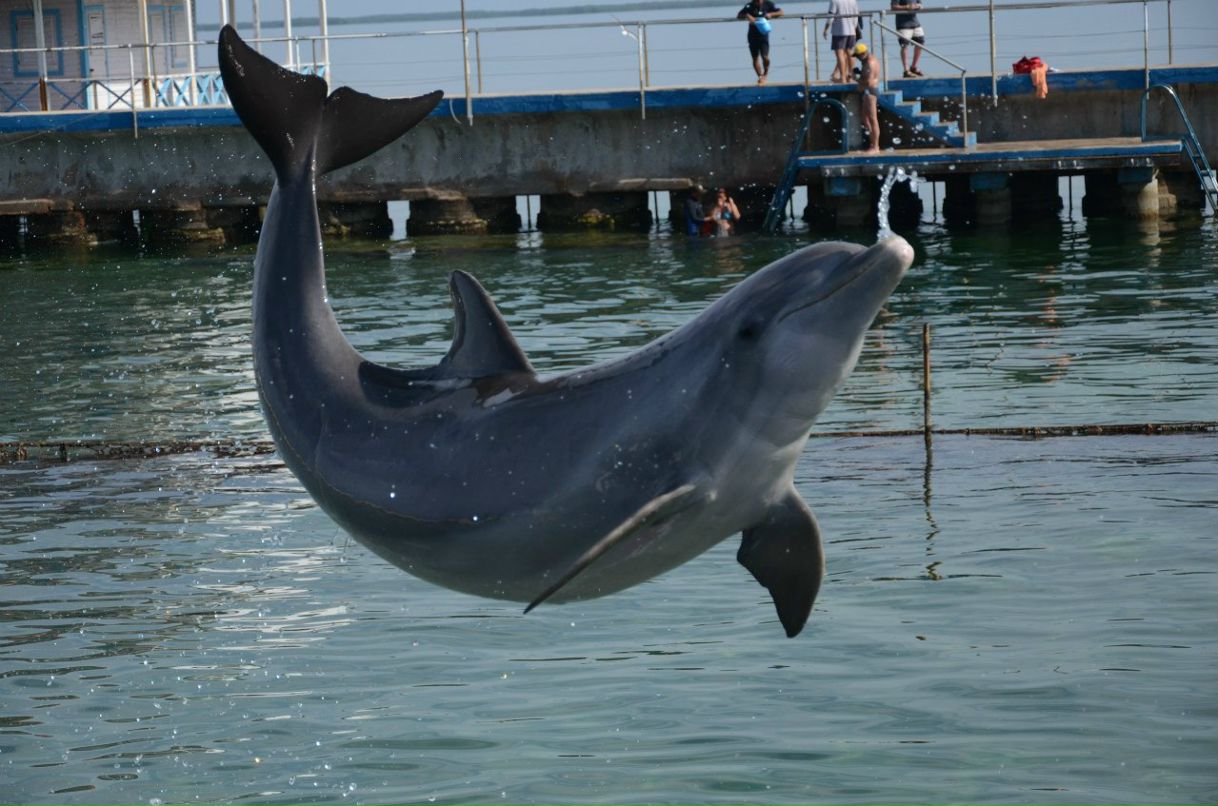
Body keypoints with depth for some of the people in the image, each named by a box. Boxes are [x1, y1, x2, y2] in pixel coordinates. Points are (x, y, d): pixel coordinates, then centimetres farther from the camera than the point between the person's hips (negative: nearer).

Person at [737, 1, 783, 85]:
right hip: (753, 36, 1)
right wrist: (747, 16, -26)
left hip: (764, 35, -1)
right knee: (755, 58, 5)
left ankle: (765, 74, 15)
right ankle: (760, 76, 21)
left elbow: (780, 12, 0)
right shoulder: (750, 6, -5)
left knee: (765, 57, -11)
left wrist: (771, 14, -17)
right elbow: (739, 16, -6)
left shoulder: (767, 4, -4)